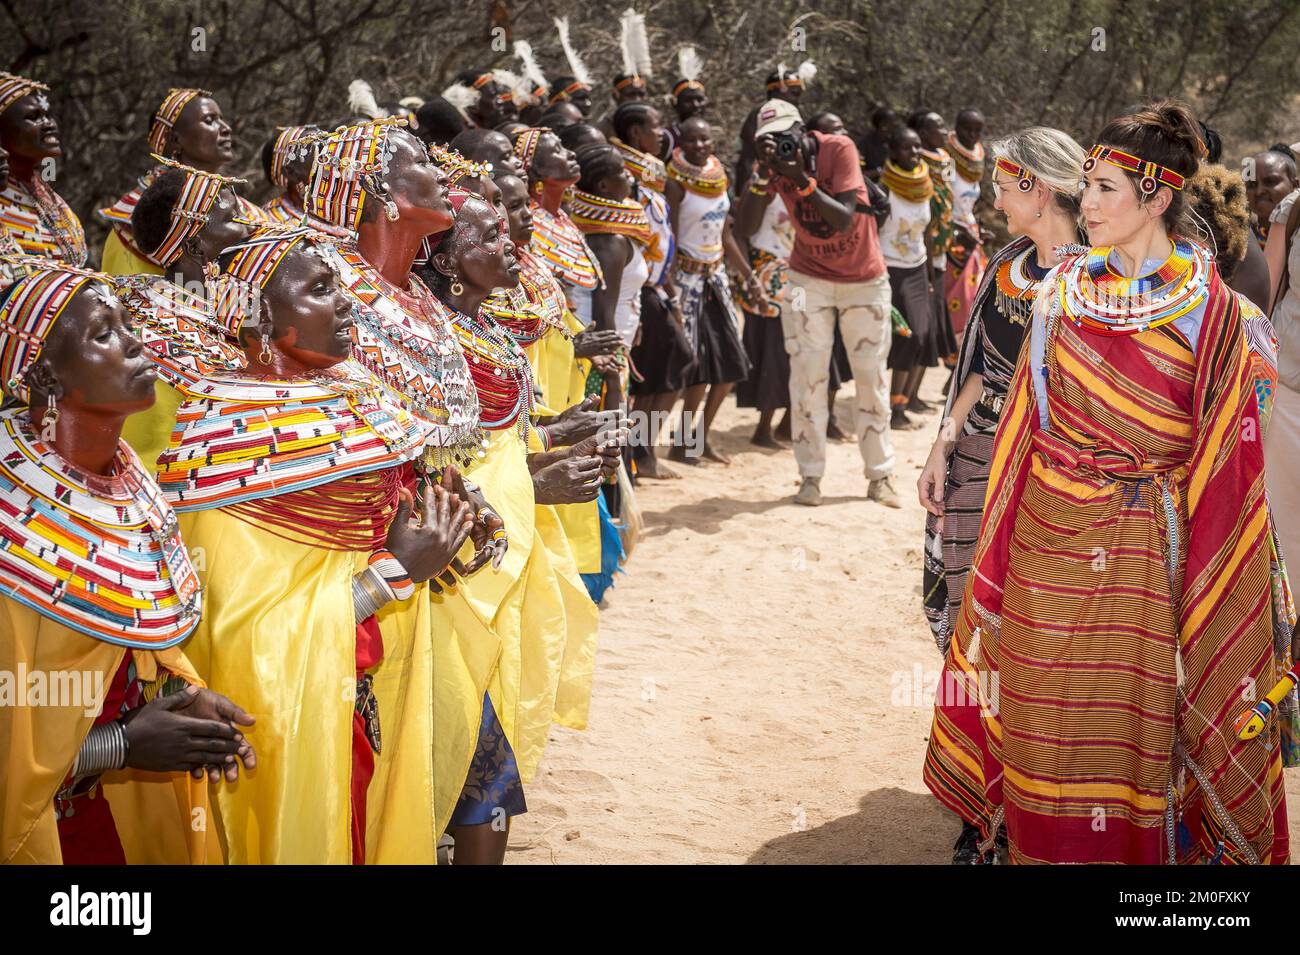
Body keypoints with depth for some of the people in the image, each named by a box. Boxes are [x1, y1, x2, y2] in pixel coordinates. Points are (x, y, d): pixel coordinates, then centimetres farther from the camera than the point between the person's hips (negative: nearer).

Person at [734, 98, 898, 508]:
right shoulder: (773, 162, -11)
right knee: (807, 374, -6)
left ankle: (880, 475, 15)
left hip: (865, 279, -2)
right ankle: (810, 476, 1)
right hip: (810, 278, 2)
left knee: (872, 376, 5)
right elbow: (744, 228, -20)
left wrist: (802, 179, -37)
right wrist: (762, 174, -32)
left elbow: (845, 221, -29)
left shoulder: (839, 150, -20)